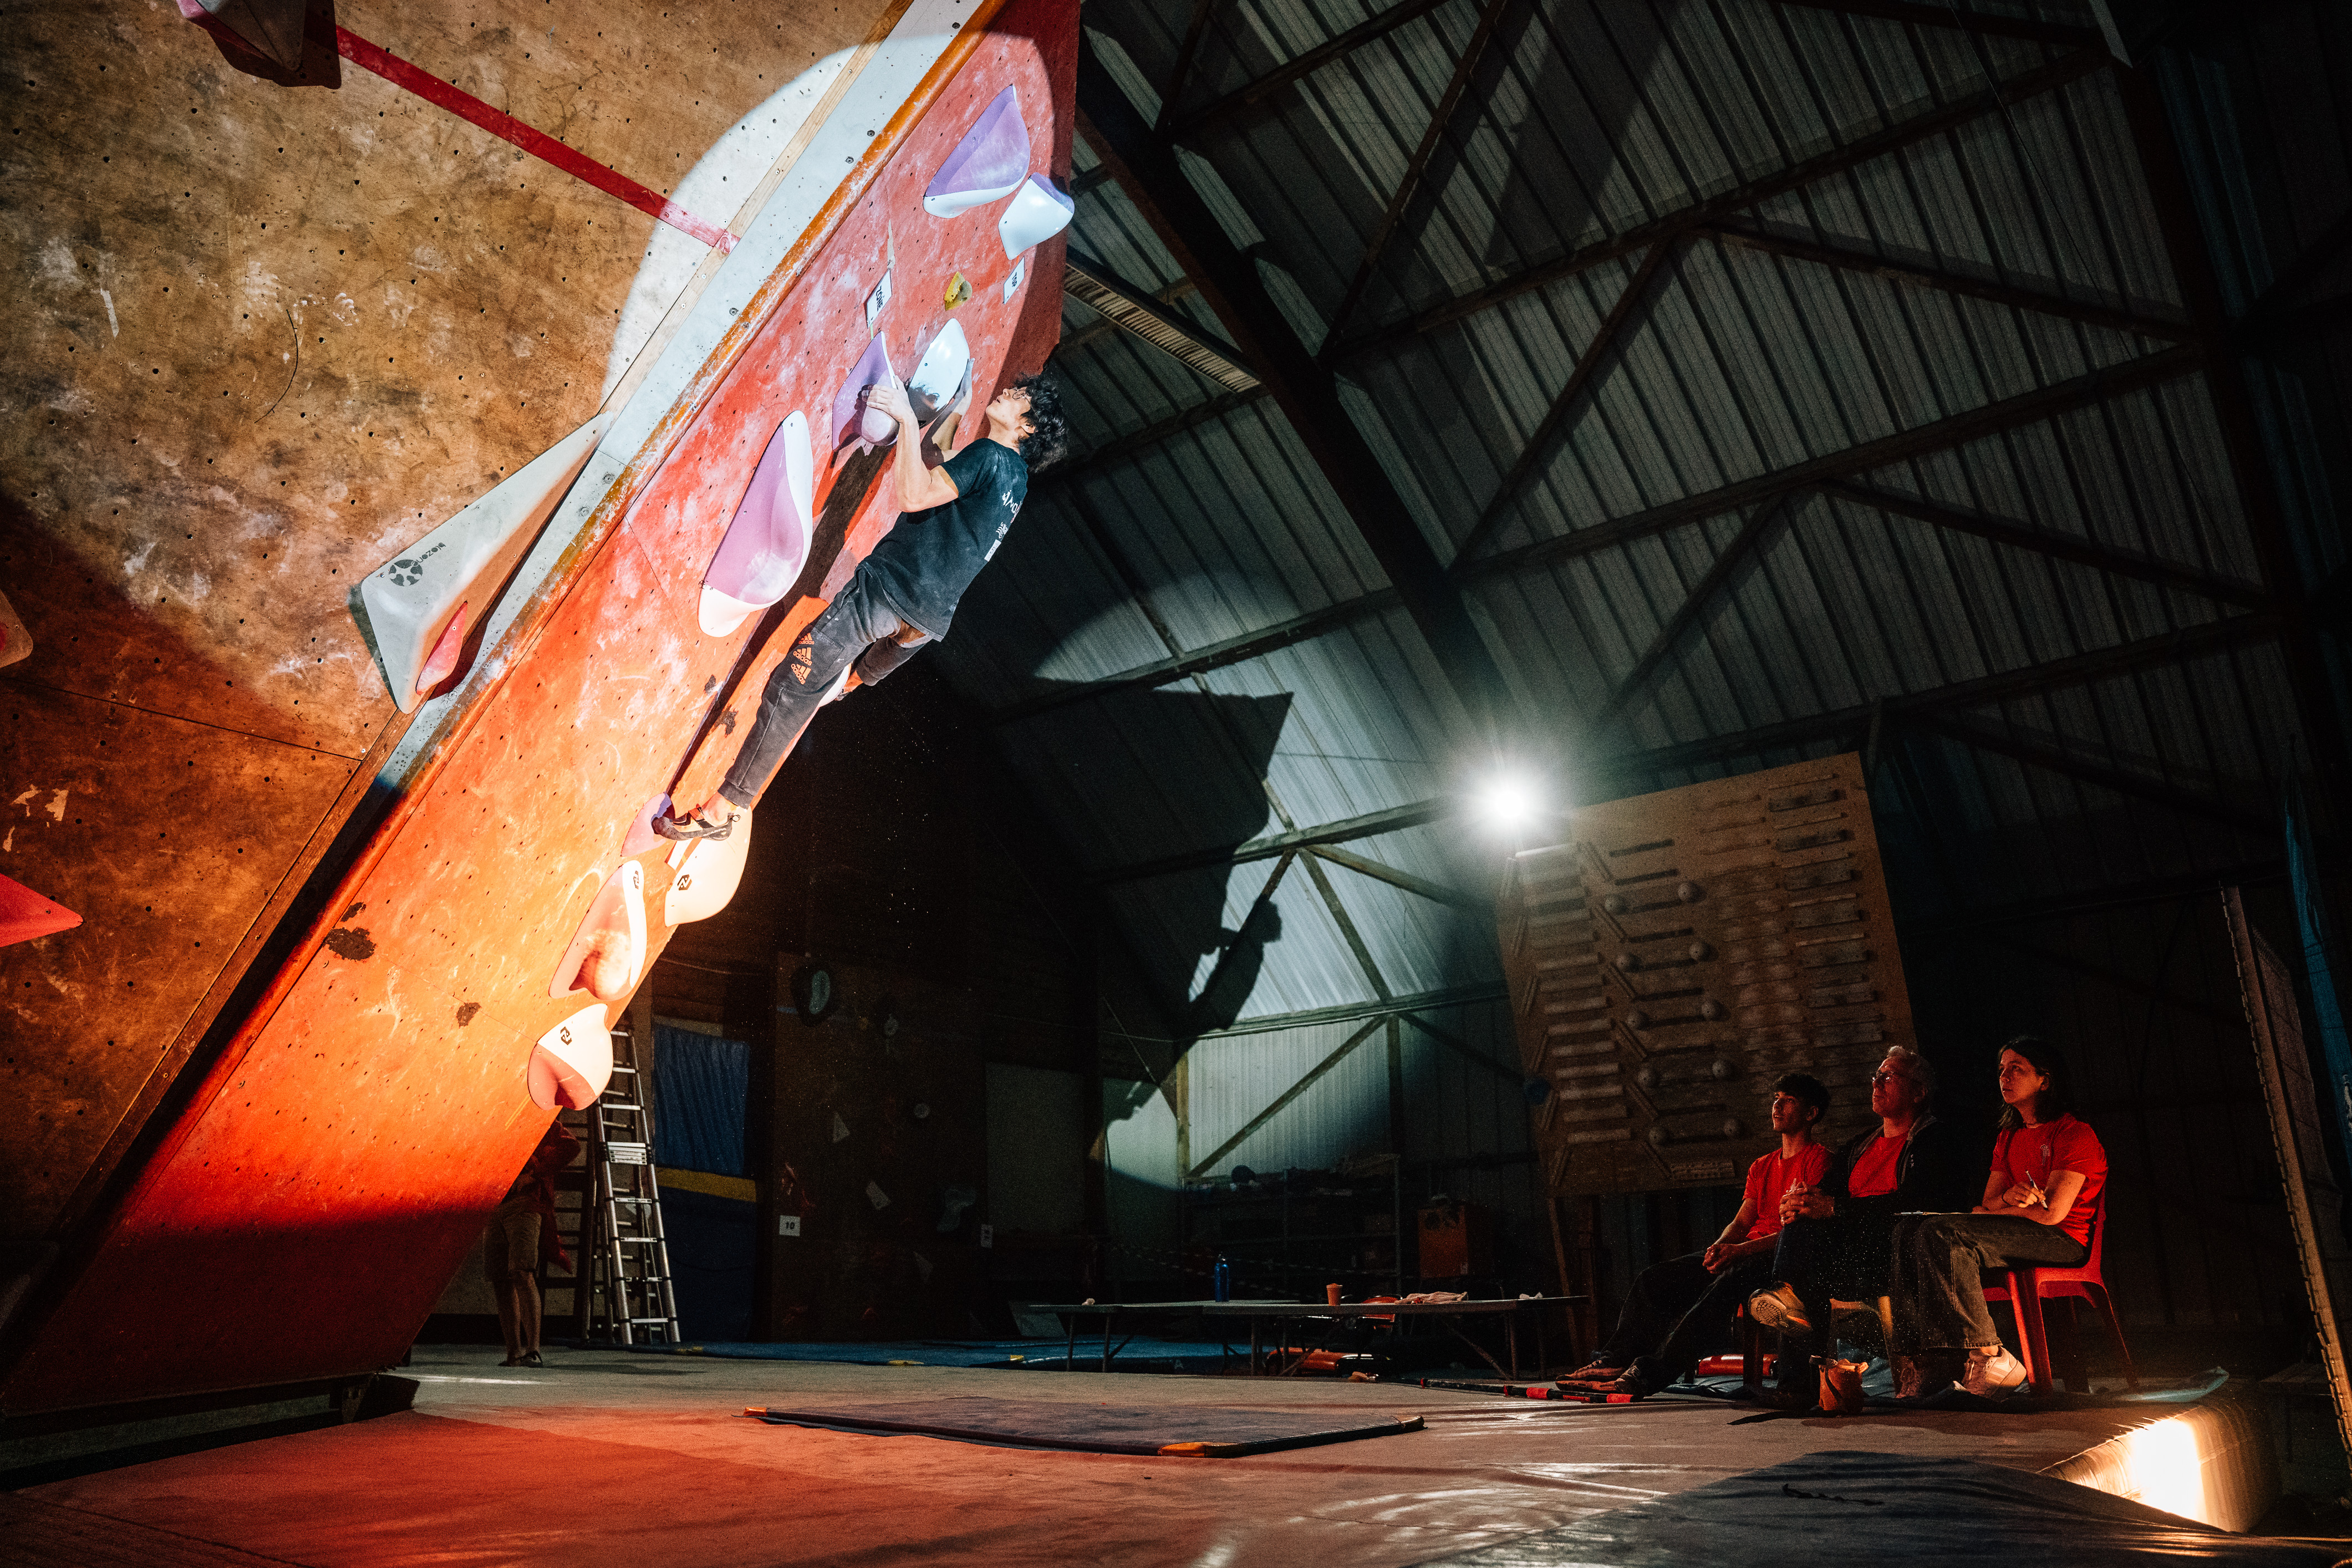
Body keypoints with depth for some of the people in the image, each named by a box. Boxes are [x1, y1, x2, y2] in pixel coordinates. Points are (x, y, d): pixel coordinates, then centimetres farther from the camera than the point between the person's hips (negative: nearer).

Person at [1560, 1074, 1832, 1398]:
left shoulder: (1818, 1160, 0)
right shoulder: (1762, 1167, 26)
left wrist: (1739, 1251, -21)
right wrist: (1719, 1247, -8)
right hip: (1744, 1255, 8)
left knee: (1723, 1285, -38)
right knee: (1653, 1279, -9)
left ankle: (1651, 1371, -46)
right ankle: (1615, 1361, -16)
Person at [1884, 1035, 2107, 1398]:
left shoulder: (2076, 1135, -3)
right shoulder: (2008, 1139, 22)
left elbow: (2051, 1213, -14)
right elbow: (1987, 1206, 13)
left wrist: (1991, 1210, -1)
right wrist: (2008, 1198, -12)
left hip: (2065, 1243, -8)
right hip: (2015, 1238, 8)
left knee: (1940, 1232, -31)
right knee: (1908, 1230, -15)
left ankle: (1987, 1356, -29)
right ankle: (1919, 1361, -26)